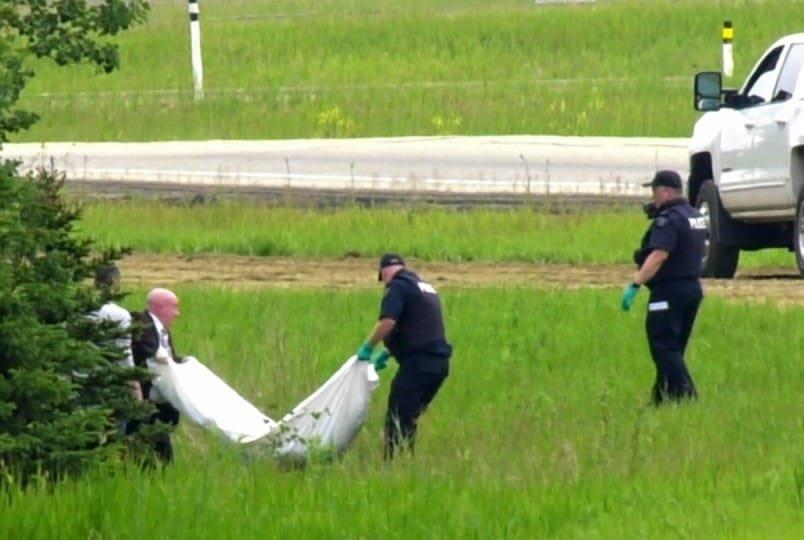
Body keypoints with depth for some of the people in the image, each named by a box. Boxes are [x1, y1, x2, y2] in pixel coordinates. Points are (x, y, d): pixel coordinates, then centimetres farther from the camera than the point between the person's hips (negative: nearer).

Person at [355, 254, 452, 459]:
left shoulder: (398, 286, -6)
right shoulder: (426, 287, 22)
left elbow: (388, 322, -20)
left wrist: (368, 347, -8)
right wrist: (387, 353, 30)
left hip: (418, 363, -8)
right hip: (439, 363, 8)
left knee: (397, 418, -5)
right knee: (410, 418, 17)